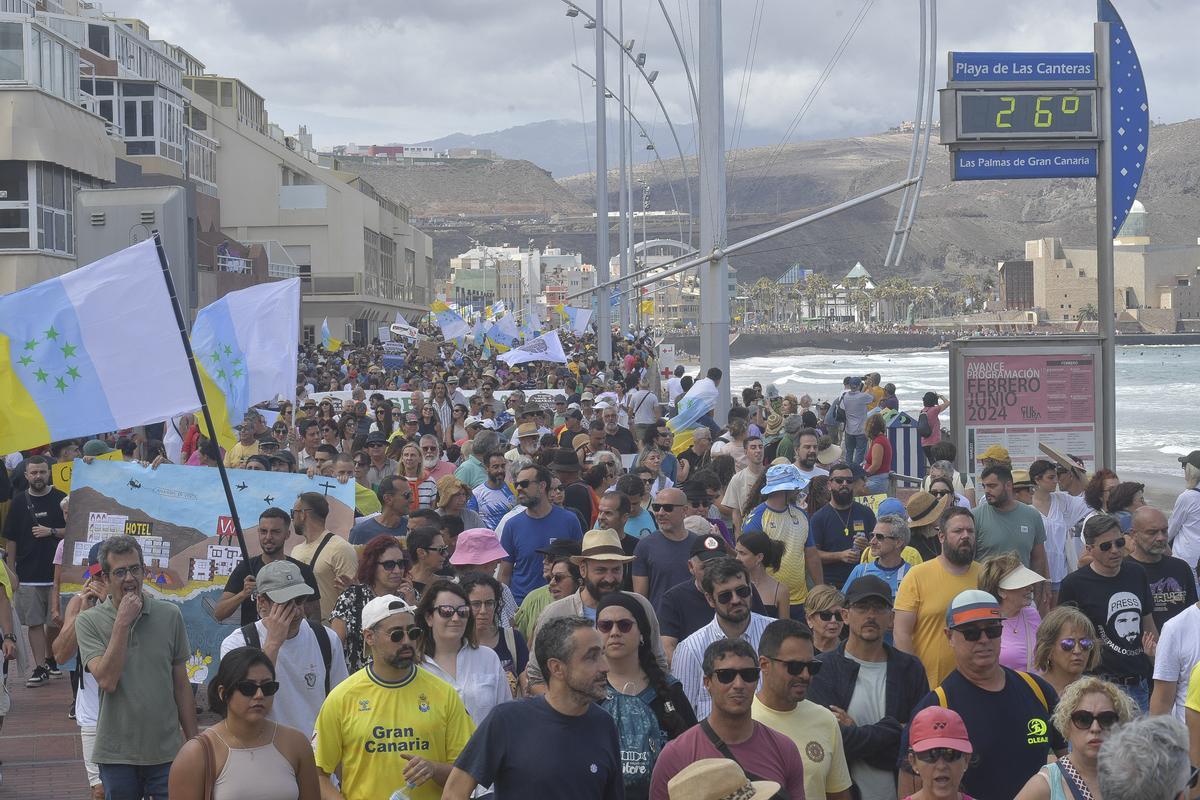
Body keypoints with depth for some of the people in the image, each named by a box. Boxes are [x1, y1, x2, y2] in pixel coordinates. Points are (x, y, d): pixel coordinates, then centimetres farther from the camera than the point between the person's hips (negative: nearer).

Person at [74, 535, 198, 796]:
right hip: (117, 754, -1)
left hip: (167, 752, 1)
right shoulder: (89, 622, -4)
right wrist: (122, 623, -17)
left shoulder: (170, 615, 1)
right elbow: (107, 681, -17)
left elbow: (181, 686, 7)